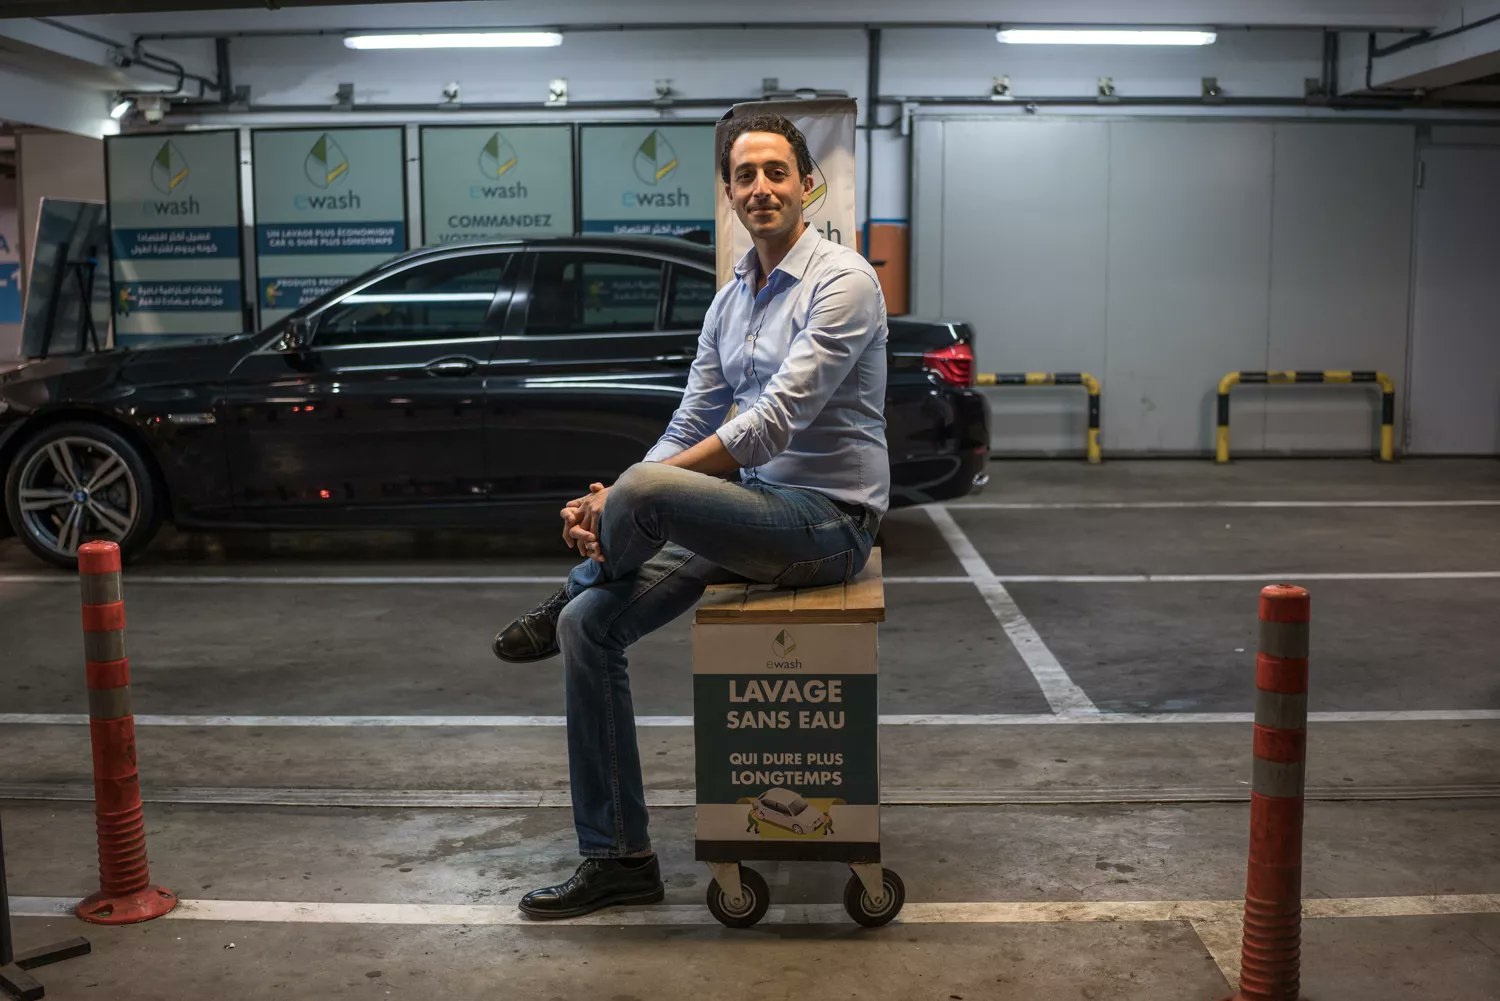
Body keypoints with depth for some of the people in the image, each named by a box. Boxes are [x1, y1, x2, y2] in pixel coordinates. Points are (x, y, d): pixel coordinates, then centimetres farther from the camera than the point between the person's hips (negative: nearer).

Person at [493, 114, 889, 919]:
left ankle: (569, 595, 5)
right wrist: (610, 502, -8)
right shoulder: (730, 301, 14)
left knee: (646, 493, -32)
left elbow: (775, 423, -22)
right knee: (592, 626, -8)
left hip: (828, 519, -8)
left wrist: (629, 495, -21)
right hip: (755, 514, 8)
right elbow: (690, 428, 12)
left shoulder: (841, 281, -13)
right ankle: (619, 858, 2)